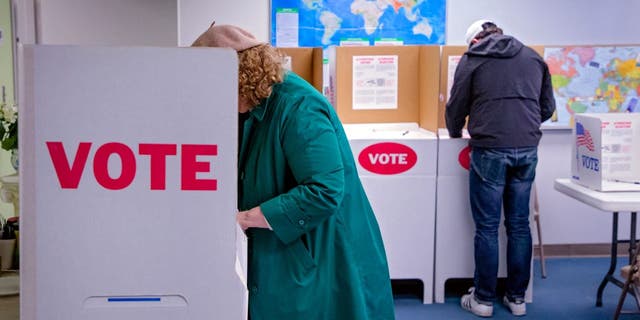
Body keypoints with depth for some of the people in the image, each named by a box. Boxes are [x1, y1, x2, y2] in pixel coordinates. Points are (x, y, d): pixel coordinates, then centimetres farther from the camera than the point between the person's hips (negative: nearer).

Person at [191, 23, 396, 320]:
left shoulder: (298, 108, -22)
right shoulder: (256, 108, 6)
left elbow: (324, 191, -28)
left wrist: (243, 219, -23)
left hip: (322, 263, -8)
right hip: (279, 260, 9)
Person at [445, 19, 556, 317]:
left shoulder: (472, 59, 4)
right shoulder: (533, 57, 14)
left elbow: (456, 108, 5)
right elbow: (548, 107, 16)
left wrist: (455, 134, 25)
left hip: (490, 150, -3)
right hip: (527, 149, 4)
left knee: (487, 227, 4)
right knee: (519, 225, 12)